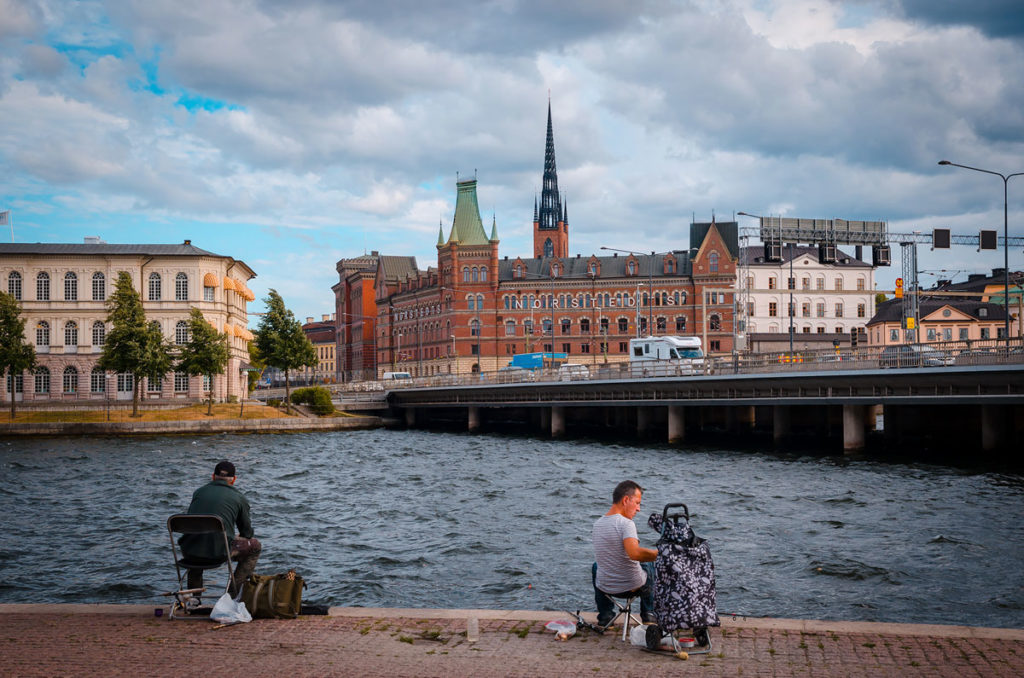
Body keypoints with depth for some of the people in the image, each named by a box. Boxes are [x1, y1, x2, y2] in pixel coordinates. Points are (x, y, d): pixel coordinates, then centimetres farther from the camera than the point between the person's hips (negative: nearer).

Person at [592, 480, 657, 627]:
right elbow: (634, 553, -38)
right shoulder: (626, 523, -22)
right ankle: (648, 614, 35)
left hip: (605, 588, 4)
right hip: (635, 586, -4)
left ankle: (605, 616, 31)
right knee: (649, 564, 29)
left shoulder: (597, 524, 2)